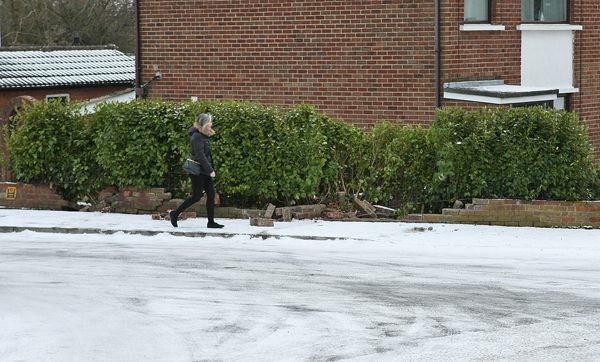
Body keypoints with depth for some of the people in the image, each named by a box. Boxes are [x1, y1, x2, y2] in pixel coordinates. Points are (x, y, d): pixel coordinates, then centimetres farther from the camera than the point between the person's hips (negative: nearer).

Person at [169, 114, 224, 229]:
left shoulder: (203, 135, 13)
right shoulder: (197, 137, -17)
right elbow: (200, 156, -22)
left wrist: (210, 169, 18)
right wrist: (210, 170, -23)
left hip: (204, 172, 9)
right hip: (198, 172, -9)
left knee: (211, 194, 4)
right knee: (196, 197, -2)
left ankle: (211, 222, 6)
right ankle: (175, 214, 11)